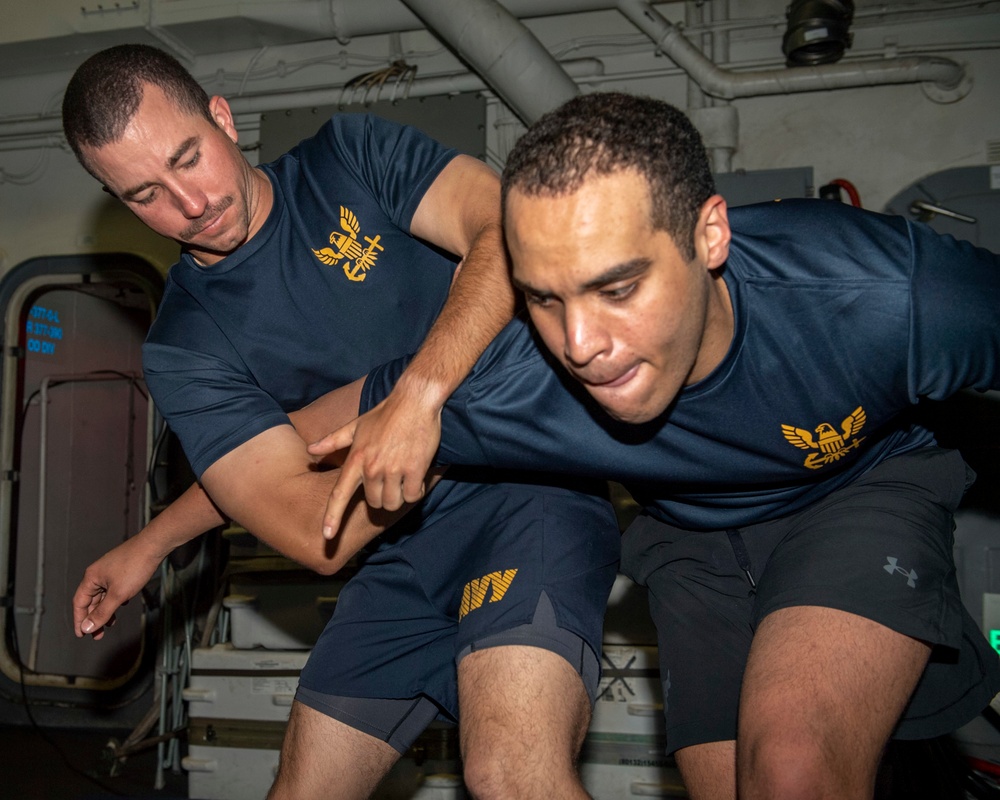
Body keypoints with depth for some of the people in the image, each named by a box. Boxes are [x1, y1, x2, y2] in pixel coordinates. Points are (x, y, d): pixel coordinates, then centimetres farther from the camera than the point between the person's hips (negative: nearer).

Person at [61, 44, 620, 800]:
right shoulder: (183, 349, 3)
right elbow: (317, 535, 2)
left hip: (527, 488, -4)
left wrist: (422, 394, -28)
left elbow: (515, 231, -17)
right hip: (405, 549, 5)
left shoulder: (354, 156, 0)